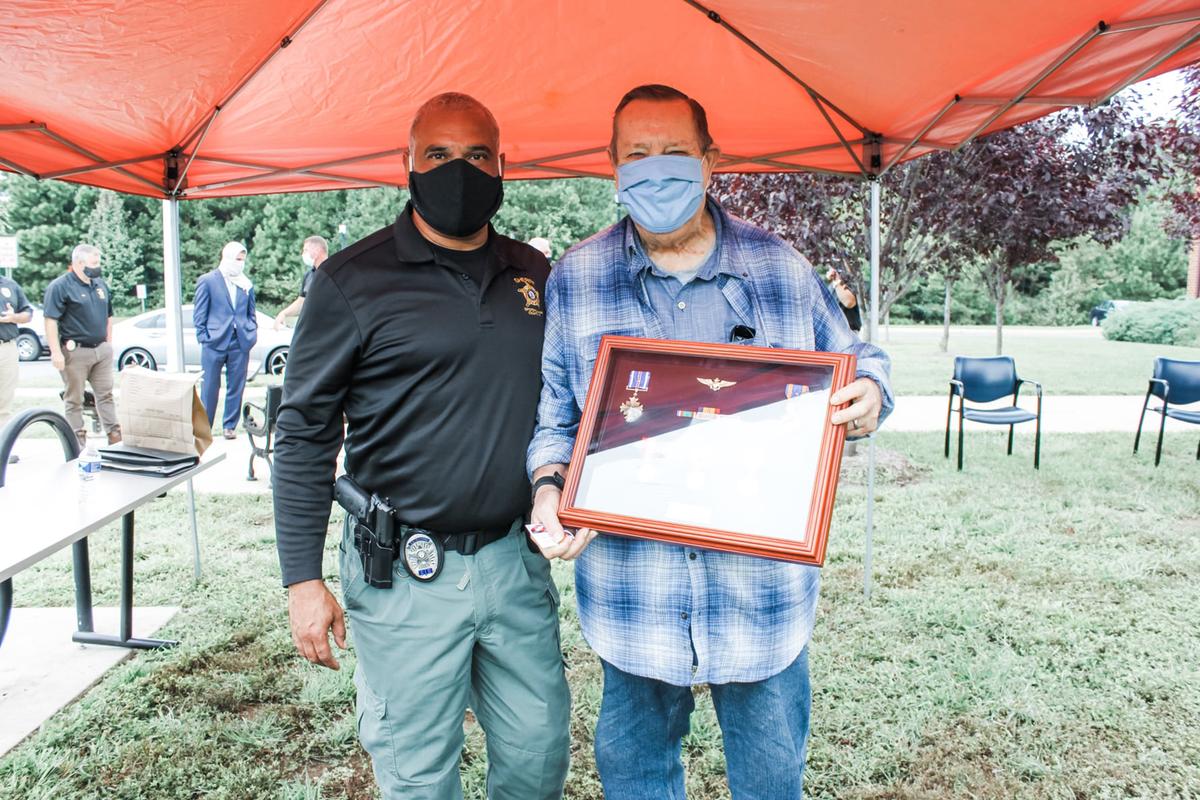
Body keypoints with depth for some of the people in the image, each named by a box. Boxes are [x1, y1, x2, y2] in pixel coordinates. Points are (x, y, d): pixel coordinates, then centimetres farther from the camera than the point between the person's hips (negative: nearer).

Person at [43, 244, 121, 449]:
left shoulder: (100, 284, 12)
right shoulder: (60, 286, -9)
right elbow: (50, 321, -14)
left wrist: (108, 344, 16)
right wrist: (56, 352, -19)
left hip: (101, 350, 6)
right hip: (75, 352, -6)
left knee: (105, 395, 9)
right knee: (74, 400, 5)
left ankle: (115, 436, 13)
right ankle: (78, 443, 11)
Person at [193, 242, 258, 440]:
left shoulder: (247, 284, 10)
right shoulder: (207, 280, 0)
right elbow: (199, 313, 0)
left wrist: (252, 335, 6)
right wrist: (203, 337, -6)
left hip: (240, 344, 3)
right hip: (215, 342, -3)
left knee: (236, 388, 7)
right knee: (209, 388, 3)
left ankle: (230, 426, 18)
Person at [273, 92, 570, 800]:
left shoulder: (536, 275, 8)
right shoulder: (353, 280, -6)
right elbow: (305, 435, -5)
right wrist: (303, 579, -7)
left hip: (518, 561, 4)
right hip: (407, 574, -4)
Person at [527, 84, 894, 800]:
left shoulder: (780, 267, 1)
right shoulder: (575, 278, 1)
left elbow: (854, 361, 11)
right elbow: (553, 412, 6)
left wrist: (868, 396, -12)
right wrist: (550, 487, -12)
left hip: (763, 587, 0)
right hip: (631, 595, 1)